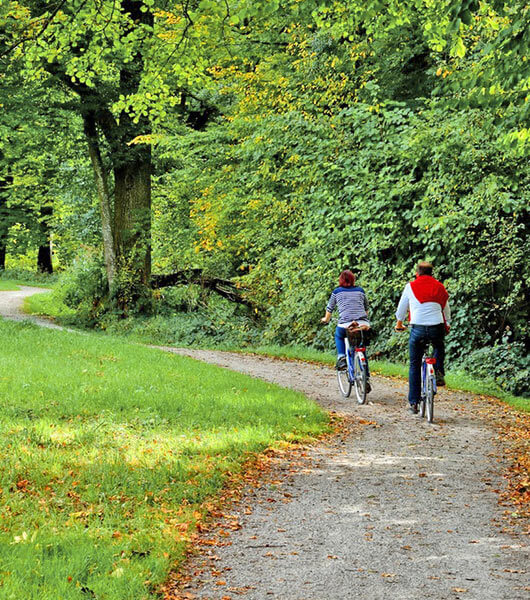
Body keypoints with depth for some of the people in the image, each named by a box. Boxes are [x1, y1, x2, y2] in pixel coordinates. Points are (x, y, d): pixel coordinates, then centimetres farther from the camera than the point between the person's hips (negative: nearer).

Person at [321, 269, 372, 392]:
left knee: (338, 336, 32)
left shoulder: (337, 292, 13)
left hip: (345, 323, -2)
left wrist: (326, 319, 47)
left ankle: (341, 358, 11)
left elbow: (329, 308, 26)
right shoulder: (360, 290, 20)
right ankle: (366, 379, 13)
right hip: (363, 323, 2)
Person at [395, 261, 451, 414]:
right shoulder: (439, 287, 10)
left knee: (415, 365, 10)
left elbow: (402, 308, 16)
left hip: (418, 329, -1)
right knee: (439, 348, 36)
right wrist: (447, 324, 41)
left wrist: (399, 323, 34)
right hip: (437, 329, 1)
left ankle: (413, 402, 8)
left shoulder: (411, 287, 6)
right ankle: (439, 372, 13)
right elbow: (446, 309, 22)